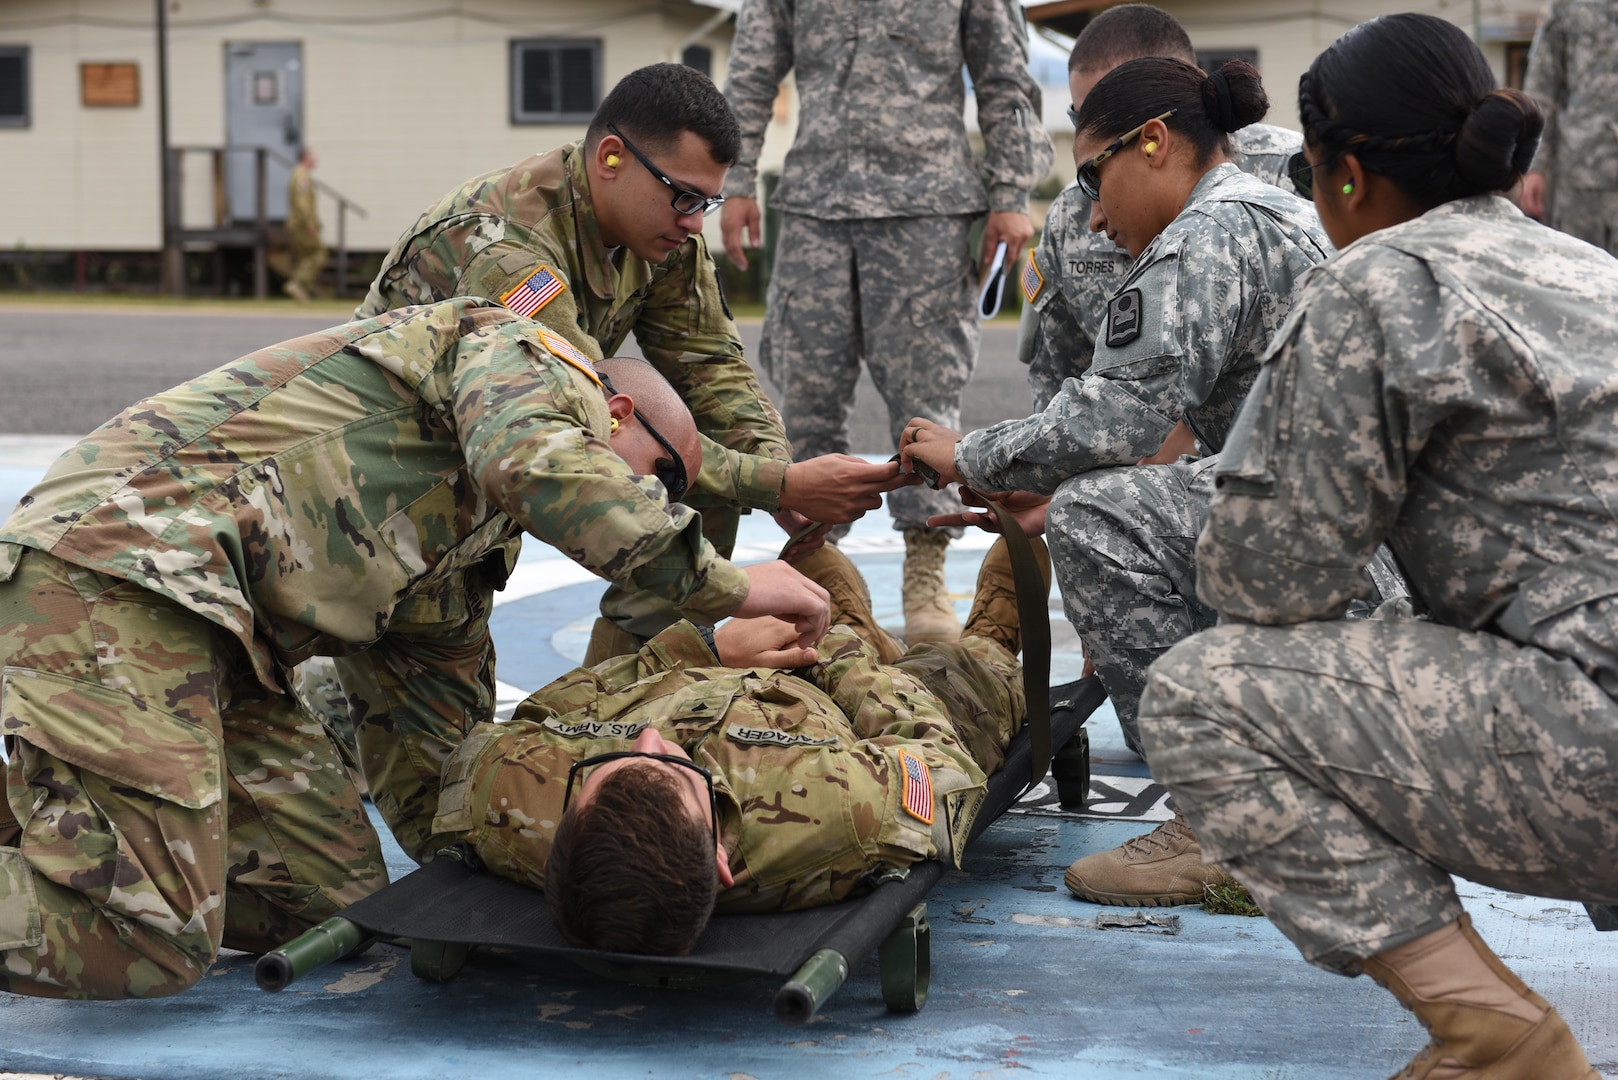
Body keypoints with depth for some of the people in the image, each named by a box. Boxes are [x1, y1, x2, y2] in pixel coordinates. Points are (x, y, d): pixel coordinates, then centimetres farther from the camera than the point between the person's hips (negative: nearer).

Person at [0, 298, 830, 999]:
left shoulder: (455, 588, 29)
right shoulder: (527, 353, 5)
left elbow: (429, 776, 27)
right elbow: (530, 460, -19)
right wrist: (727, 586, -12)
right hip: (121, 563, -10)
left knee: (335, 888, 5)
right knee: (154, 942, -19)